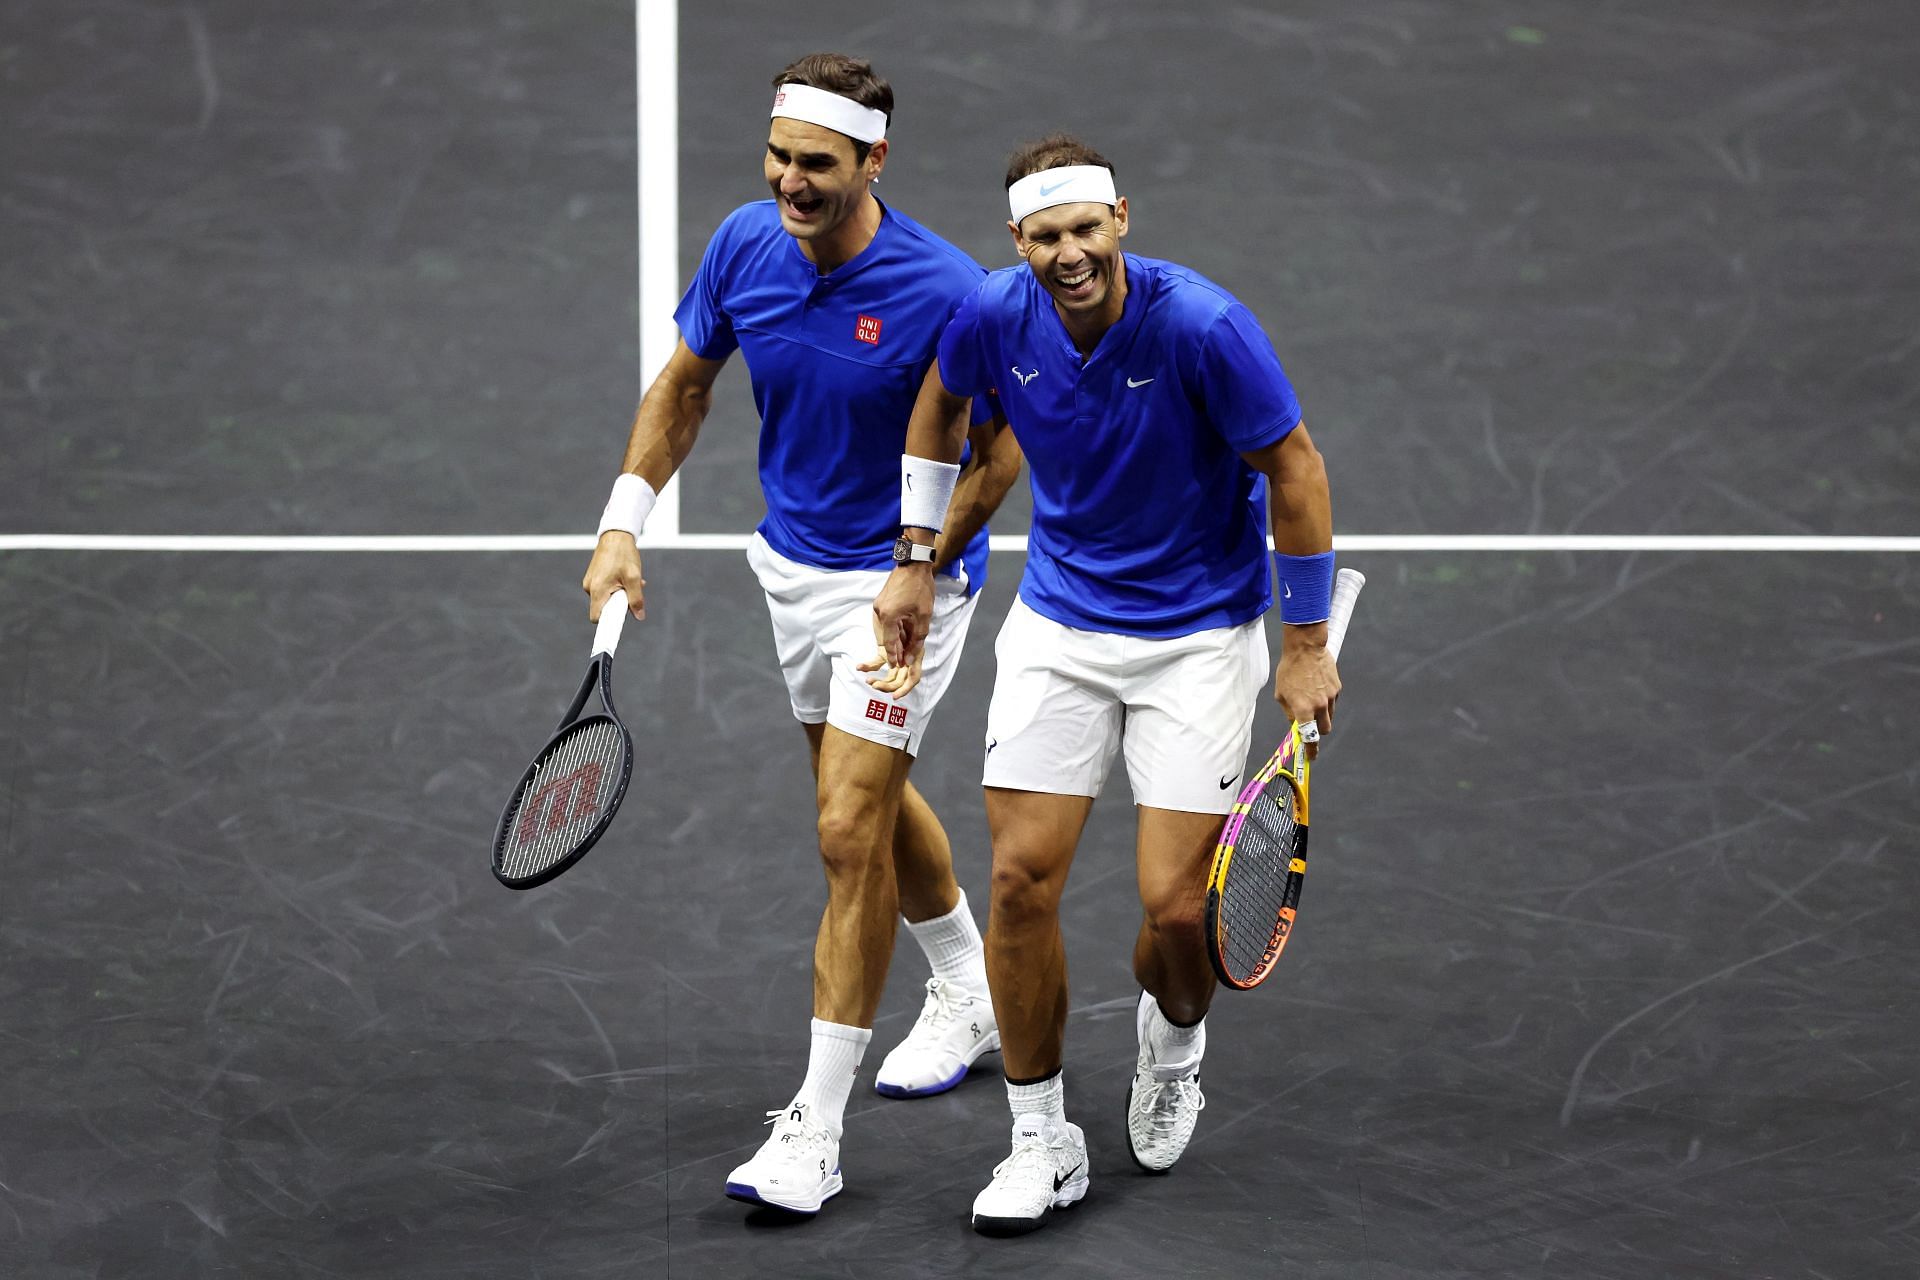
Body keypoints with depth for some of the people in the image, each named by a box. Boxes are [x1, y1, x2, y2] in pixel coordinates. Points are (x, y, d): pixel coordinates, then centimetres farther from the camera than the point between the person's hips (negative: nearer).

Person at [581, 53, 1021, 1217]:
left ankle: (815, 1131, -4)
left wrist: (914, 579, -18)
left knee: (850, 834, -9)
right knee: (877, 801, 22)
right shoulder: (745, 246, -11)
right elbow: (685, 385, 6)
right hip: (793, 563, 6)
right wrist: (626, 523, -1)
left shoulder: (942, 289, -26)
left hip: (903, 575, -6)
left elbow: (999, 454, -14)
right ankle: (970, 998, 46)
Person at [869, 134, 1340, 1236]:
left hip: (1201, 632, -3)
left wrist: (1307, 645, -10)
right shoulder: (996, 317, -12)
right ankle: (1043, 1143, 10)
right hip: (1058, 624, 3)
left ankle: (1174, 1039, 30)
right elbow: (941, 407, 12)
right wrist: (916, 564, 12)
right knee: (1022, 877, -5)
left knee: (1176, 905, -8)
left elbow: (1296, 469, -12)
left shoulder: (1202, 326, -23)